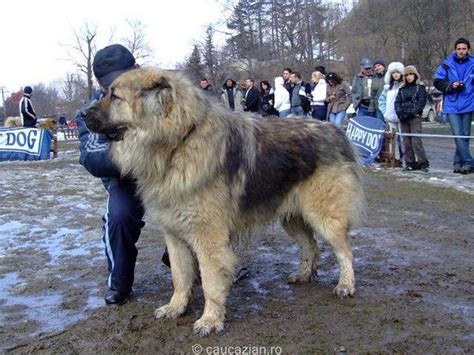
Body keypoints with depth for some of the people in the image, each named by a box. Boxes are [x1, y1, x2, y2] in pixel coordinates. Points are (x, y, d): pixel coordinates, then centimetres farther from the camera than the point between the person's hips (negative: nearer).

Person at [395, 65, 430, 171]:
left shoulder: (420, 88, 5)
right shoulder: (402, 89, 17)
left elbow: (421, 103, -5)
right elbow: (397, 102, 9)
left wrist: (411, 113, -16)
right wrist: (400, 113, -9)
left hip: (415, 118, -5)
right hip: (403, 119, 5)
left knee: (416, 141, -12)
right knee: (406, 142, 4)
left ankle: (423, 162, -6)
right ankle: (410, 163, 10)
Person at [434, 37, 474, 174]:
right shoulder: (447, 65, 1)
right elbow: (437, 81, 3)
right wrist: (451, 85, -12)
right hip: (452, 106, -2)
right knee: (458, 135, -10)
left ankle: (458, 163, 17)